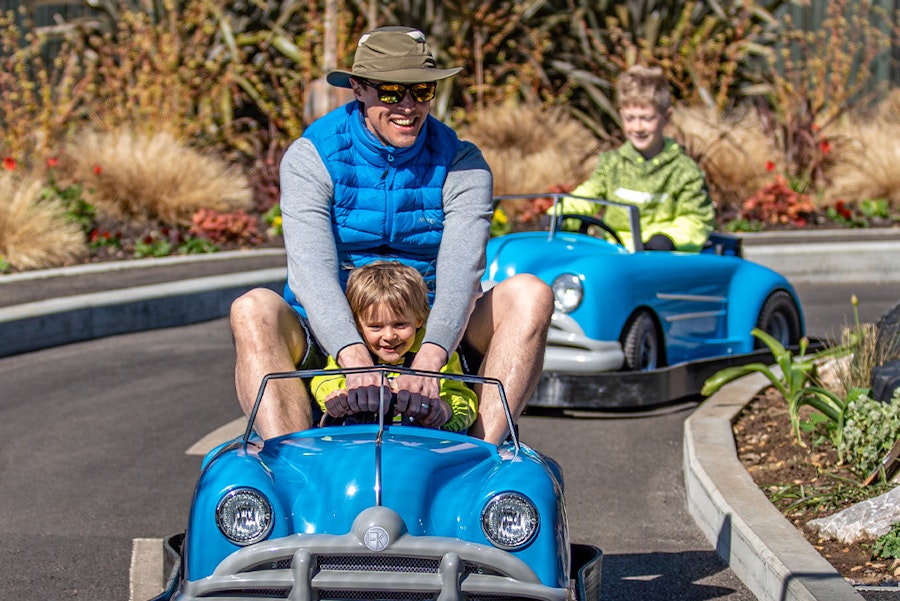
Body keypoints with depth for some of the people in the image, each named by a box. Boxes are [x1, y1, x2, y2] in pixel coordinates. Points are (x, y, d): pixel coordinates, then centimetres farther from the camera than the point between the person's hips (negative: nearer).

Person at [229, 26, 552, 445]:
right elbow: (311, 269, -23)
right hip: (331, 338, -1)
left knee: (529, 295, -21)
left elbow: (460, 272, -20)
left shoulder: (460, 163, -3)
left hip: (431, 338, 2)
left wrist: (429, 359, -41)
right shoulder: (312, 156, -8)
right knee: (254, 309, -31)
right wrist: (355, 358, -42)